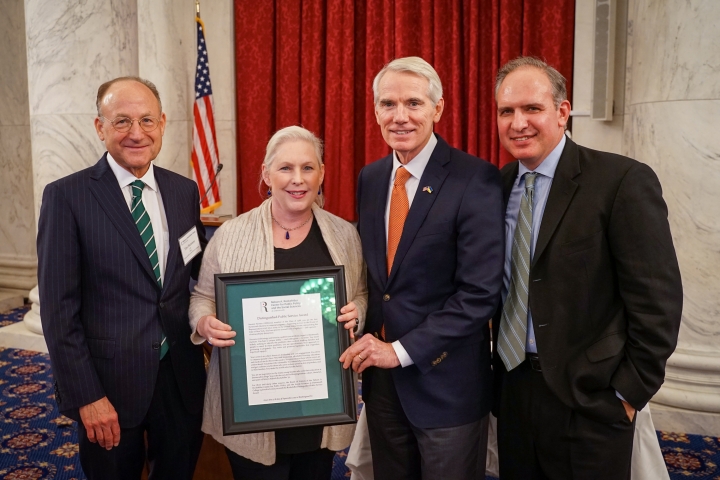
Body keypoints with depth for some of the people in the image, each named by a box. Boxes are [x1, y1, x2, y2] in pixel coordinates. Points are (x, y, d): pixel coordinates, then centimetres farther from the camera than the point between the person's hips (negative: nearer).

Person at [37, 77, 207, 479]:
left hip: (182, 376, 4)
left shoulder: (185, 191, 2)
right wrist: (85, 396, -13)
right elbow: (59, 308, -11)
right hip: (110, 384, -3)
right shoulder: (67, 196, -10)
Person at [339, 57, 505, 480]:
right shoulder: (370, 178, 5)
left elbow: (481, 292, -19)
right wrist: (365, 346, 0)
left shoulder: (476, 180, -15)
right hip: (381, 377, 6)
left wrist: (403, 350, -17)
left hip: (447, 381, -5)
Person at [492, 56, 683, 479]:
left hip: (587, 399, -5)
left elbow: (657, 301, -14)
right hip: (511, 386, 5)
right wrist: (498, 363, 7)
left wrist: (630, 393, -11)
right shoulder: (501, 183, 4)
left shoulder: (623, 181, -14)